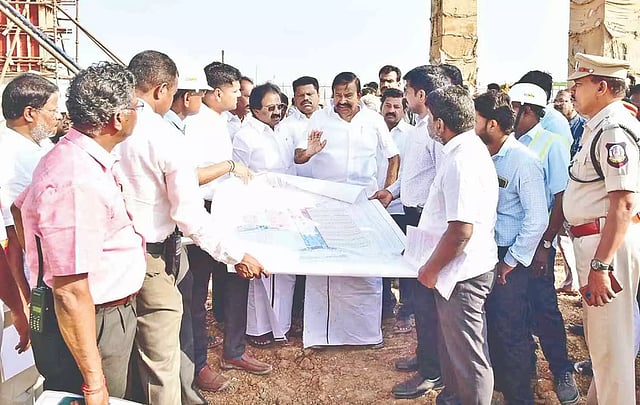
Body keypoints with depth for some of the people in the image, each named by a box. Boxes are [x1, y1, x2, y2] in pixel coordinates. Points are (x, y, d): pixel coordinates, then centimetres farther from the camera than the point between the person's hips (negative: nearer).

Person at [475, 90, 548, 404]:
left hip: (508, 258, -6)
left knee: (509, 328, 3)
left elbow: (537, 219, -18)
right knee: (488, 321, 16)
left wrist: (512, 261, -14)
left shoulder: (524, 161, -16)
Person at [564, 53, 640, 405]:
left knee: (610, 344, 1)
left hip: (609, 243, -11)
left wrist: (601, 264, -28)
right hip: (592, 240, 11)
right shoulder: (596, 128, 15)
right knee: (599, 336, 25)